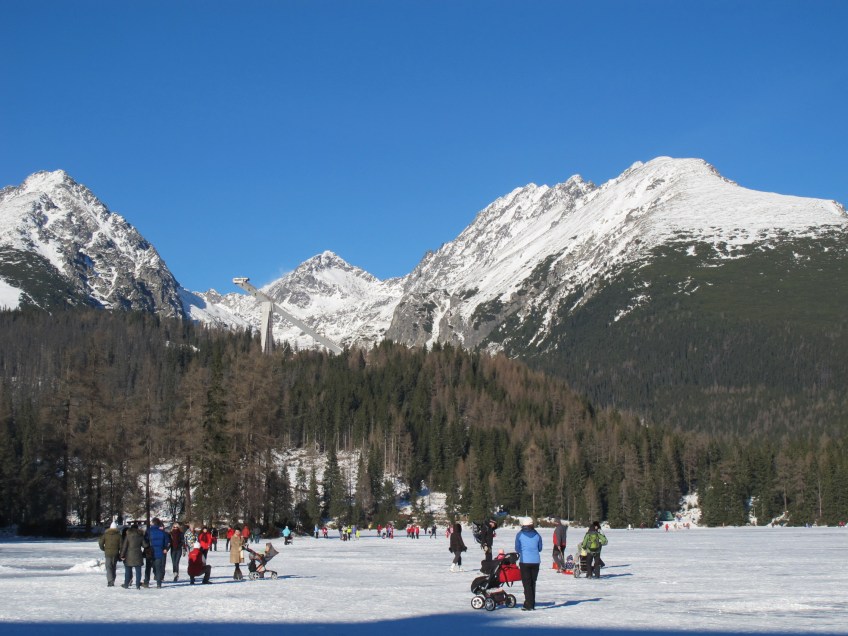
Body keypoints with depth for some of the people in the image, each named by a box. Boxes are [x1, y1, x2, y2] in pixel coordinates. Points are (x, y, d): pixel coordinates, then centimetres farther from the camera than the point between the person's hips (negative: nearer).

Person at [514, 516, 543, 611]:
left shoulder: (519, 535, -3)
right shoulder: (537, 535, 4)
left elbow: (517, 549, 3)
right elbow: (540, 549, 11)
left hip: (524, 561, -3)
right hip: (536, 561, 3)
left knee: (526, 583, 1)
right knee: (533, 583, 14)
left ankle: (528, 604, -6)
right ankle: (532, 603, 18)